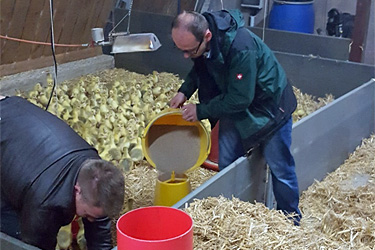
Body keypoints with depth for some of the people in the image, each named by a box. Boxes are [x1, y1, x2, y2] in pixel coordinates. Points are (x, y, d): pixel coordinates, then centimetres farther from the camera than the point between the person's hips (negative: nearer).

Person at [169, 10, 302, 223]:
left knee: (280, 168, 5)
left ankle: (291, 221, 25)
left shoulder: (241, 48, -39)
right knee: (226, 165, 8)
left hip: (268, 105, -6)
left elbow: (240, 99, -31)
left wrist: (201, 111, -22)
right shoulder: (196, 35, -16)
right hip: (233, 103, 7)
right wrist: (184, 91, -9)